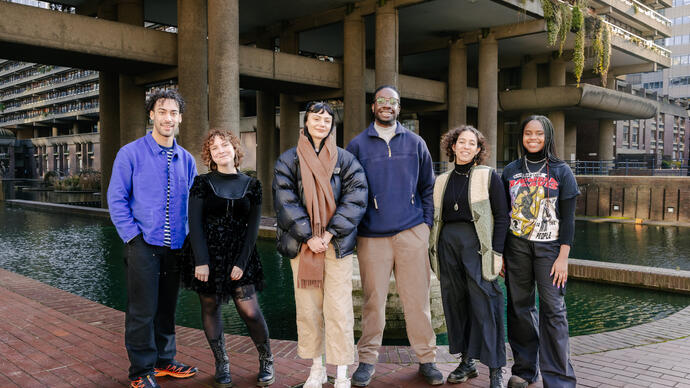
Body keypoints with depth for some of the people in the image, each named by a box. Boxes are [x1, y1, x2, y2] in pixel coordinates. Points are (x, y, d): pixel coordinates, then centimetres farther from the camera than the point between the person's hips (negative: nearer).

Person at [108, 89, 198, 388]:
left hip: (175, 247, 5)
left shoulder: (186, 159, 11)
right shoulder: (131, 153, -3)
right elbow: (116, 199, -4)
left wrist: (187, 237, 5)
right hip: (144, 244, -4)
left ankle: (164, 360, 29)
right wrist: (132, 236, -11)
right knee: (143, 311, 0)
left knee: (167, 308, 14)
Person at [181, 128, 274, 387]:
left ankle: (266, 361, 16)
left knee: (250, 312, -5)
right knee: (210, 308, 5)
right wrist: (201, 261, -13)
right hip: (206, 254, 0)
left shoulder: (252, 186, 5)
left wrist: (241, 262, -7)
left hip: (239, 255, 0)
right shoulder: (202, 183, 1)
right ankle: (222, 364, 21)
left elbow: (252, 227, 2)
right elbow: (195, 223, -5)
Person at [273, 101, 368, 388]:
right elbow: (286, 202, -2)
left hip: (337, 244, -1)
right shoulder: (288, 160, 7)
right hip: (302, 244, 1)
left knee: (339, 309, -3)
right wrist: (308, 236, -10)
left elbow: (355, 199, -2)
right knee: (308, 308, 6)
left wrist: (330, 233, -11)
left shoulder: (345, 160, 7)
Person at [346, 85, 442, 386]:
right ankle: (368, 359, 18)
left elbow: (427, 187, 14)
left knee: (417, 297, 3)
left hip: (412, 232, 1)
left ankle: (426, 359, 16)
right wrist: (352, 228, 3)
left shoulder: (415, 143, 11)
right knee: (373, 299, 4)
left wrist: (426, 222, 6)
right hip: (372, 235, -1)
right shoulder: (358, 145, 7)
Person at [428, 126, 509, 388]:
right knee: (455, 303, 8)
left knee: (484, 304, -6)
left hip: (477, 244, -4)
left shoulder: (489, 176, 2)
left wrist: (497, 252, -9)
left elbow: (502, 216, -2)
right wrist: (434, 250, 12)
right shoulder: (442, 180, 14)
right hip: (448, 243, 5)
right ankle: (467, 362, 22)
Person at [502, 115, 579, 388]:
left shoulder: (561, 171, 2)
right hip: (516, 247, 3)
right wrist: (499, 252, 4)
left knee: (553, 309, -4)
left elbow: (568, 218, -1)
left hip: (549, 247, -2)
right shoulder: (511, 171, 9)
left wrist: (563, 257, -8)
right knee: (519, 307, 6)